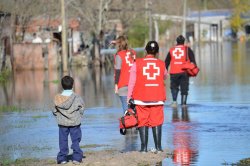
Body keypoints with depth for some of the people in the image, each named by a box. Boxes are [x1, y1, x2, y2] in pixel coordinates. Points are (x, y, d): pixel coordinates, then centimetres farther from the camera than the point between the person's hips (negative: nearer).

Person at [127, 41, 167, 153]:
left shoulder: (137, 64, -3)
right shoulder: (161, 64, 2)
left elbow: (132, 82, -2)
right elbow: (165, 76, 21)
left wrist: (129, 97, 5)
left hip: (142, 98, -1)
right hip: (157, 98, 1)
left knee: (143, 122, 4)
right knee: (157, 122, 5)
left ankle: (144, 147, 2)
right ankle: (158, 147, 2)